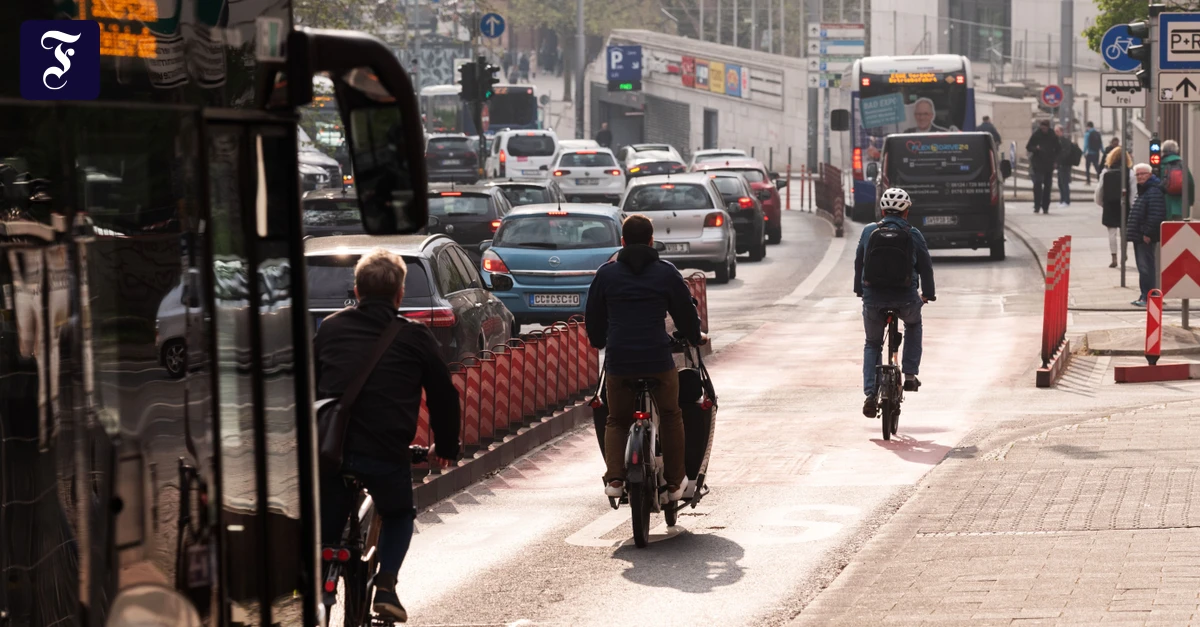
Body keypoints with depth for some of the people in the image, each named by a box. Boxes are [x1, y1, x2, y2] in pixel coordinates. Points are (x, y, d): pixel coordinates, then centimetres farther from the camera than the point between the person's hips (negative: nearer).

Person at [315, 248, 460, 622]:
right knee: (399, 515, 26)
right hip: (385, 451, -1)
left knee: (325, 526, 18)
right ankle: (386, 584, 6)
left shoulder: (330, 328, 14)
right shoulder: (415, 338, 8)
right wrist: (446, 447, 29)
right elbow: (443, 395, 14)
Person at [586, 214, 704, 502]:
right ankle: (674, 481, 21)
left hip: (618, 360, 1)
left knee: (617, 421, 17)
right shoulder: (666, 273, 3)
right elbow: (685, 311, 10)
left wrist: (599, 342, 35)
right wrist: (695, 336, 31)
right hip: (659, 359, -1)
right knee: (670, 417, 19)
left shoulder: (606, 273, 7)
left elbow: (593, 318, 14)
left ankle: (614, 477, -3)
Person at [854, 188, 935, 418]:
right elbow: (925, 266, 8)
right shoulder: (913, 235, 2)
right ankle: (910, 375, 24)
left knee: (872, 344, 19)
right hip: (906, 299, -1)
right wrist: (928, 293, 24)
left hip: (873, 298, 1)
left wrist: (859, 289, 30)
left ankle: (870, 394, 2)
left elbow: (858, 262, 15)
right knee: (913, 325, 33)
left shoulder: (868, 231, 5)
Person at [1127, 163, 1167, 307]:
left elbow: (1155, 215, -22)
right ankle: (1144, 296, 19)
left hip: (1145, 237, -11)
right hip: (1139, 236, 11)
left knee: (1146, 267, -8)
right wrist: (1131, 229, 21)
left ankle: (1147, 297, -6)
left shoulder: (1154, 191, -14)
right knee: (1142, 267, 13)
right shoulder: (1143, 190, 19)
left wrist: (1148, 233, -22)